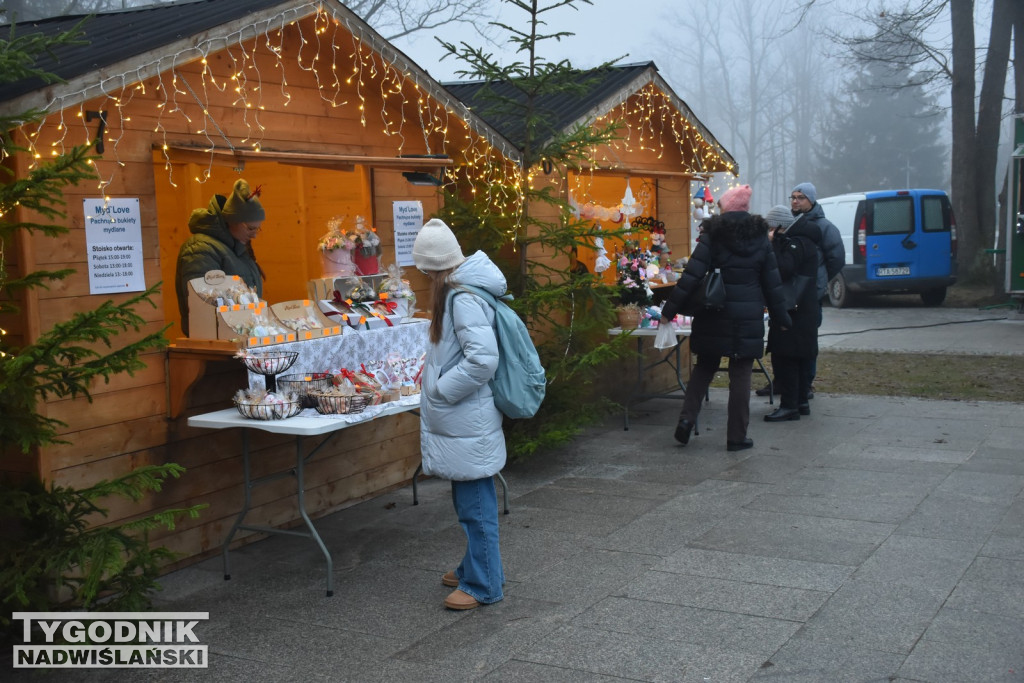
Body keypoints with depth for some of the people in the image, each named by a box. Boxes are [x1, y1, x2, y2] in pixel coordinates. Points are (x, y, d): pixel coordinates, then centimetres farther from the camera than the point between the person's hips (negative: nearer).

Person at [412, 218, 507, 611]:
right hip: (460, 421, 10)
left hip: (468, 424, -10)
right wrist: (434, 368, 15)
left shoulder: (464, 299, -20)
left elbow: (483, 359, -28)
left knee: (475, 503, 1)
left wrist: (442, 388, -18)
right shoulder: (460, 291, 11)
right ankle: (476, 568, 34)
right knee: (469, 501, 20)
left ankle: (483, 585, 12)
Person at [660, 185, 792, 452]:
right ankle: (737, 437, 9)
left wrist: (669, 310, -9)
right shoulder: (760, 237, 3)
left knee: (704, 367, 17)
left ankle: (687, 418, 2)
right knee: (741, 375, 6)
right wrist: (781, 317, 15)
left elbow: (691, 276, -12)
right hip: (749, 319, 1)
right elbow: (772, 283, 5)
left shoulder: (713, 235, -5)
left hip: (714, 317, 0)